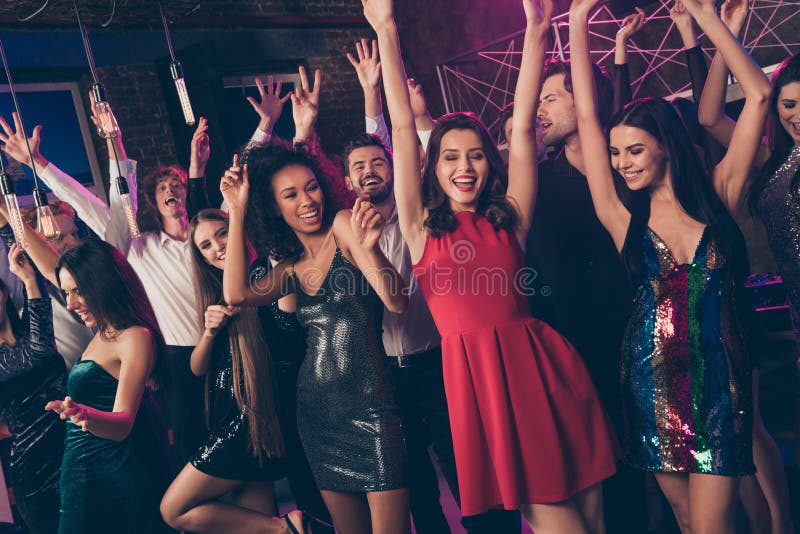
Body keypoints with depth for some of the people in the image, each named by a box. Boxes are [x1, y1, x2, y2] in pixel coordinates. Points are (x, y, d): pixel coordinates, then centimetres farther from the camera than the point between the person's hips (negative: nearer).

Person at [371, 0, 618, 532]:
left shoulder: (509, 218, 9)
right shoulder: (422, 227, 7)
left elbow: (523, 124, 6)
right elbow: (404, 129, 5)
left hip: (539, 364, 2)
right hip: (475, 376, -2)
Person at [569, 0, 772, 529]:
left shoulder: (718, 195, 1)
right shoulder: (622, 215, 2)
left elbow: (758, 94, -2)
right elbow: (588, 116, -1)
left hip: (721, 376, -1)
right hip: (653, 378, 1)